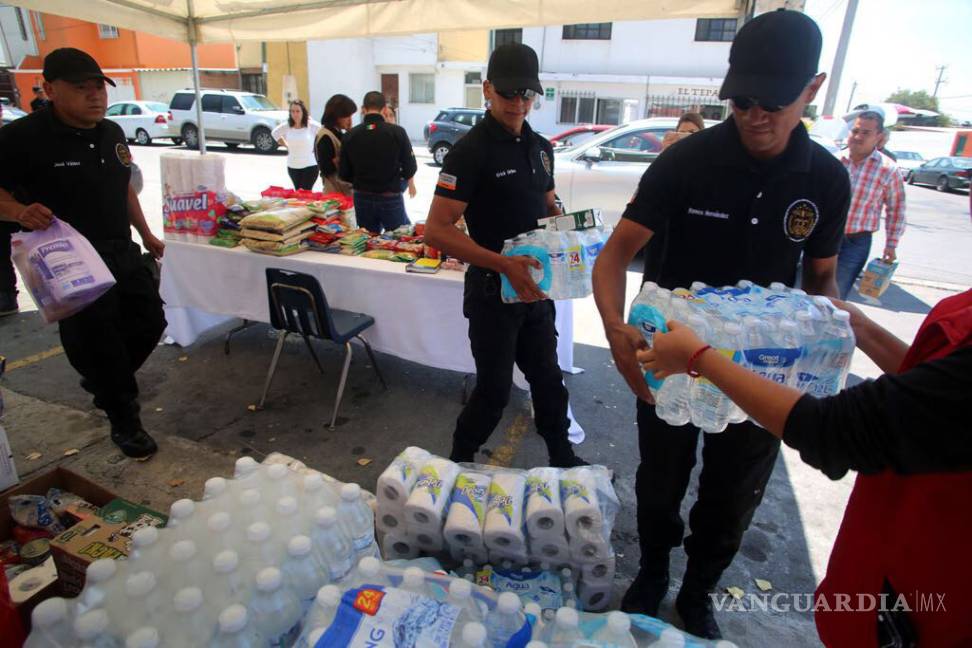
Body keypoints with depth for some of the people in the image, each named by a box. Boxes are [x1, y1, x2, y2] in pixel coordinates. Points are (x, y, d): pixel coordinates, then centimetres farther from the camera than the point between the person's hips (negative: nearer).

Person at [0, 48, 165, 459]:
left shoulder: (112, 132, 7)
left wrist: (146, 235, 19)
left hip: (123, 253, 7)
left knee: (149, 322, 14)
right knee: (96, 343, 2)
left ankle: (102, 382, 41)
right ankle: (124, 420, 21)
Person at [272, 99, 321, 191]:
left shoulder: (313, 125, -12)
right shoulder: (286, 126, -1)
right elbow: (275, 133, 17)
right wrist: (286, 145, 8)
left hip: (309, 166, -4)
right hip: (292, 166, 4)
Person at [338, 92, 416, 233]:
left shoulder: (351, 135, -4)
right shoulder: (397, 132, -10)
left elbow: (343, 174, -1)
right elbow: (410, 169, -8)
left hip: (362, 198, 3)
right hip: (391, 198, -3)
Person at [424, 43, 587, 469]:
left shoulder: (540, 147, 7)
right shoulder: (471, 151, -16)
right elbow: (437, 231, -24)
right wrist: (504, 264, -33)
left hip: (535, 285, 7)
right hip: (493, 289, -7)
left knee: (548, 378, 18)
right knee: (495, 388, 6)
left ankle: (562, 458, 39)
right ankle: (459, 462, 30)